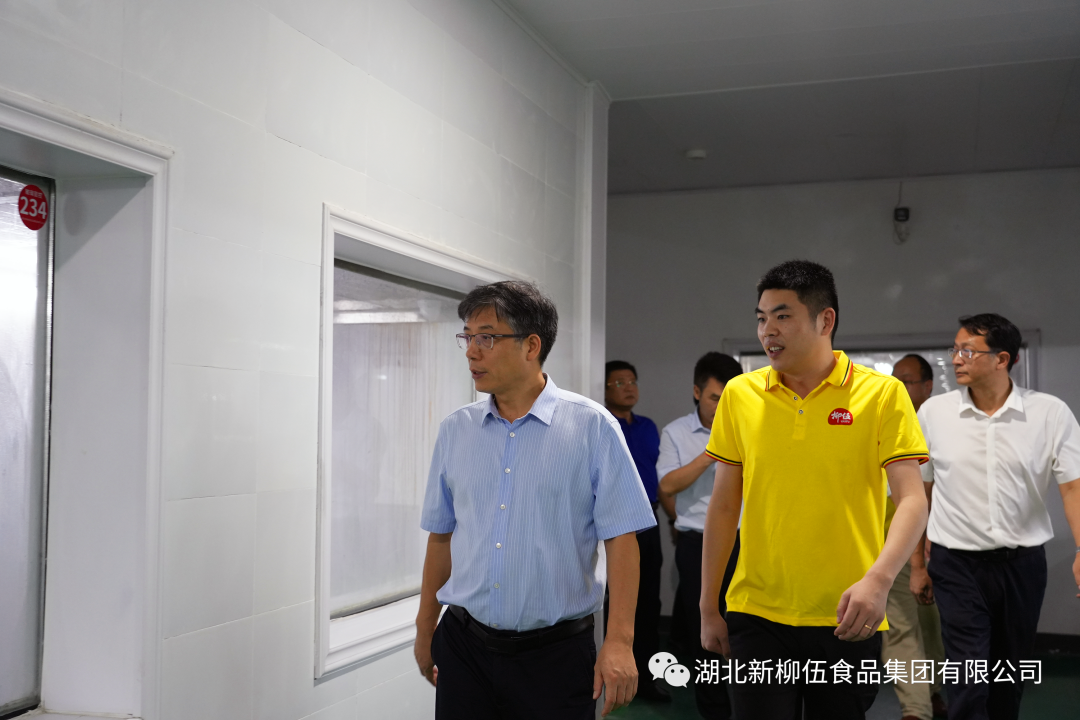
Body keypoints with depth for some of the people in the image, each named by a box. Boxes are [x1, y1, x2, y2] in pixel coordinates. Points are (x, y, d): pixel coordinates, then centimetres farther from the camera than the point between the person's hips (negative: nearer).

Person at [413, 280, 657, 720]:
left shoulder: (592, 427, -6)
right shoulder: (455, 431, 6)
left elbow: (621, 538, -9)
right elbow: (441, 536, 13)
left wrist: (619, 642, -14)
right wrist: (424, 630, 14)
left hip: (555, 651, -3)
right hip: (463, 645, 4)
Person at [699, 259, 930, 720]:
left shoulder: (882, 393, -4)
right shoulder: (739, 394, 3)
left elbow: (912, 500, -10)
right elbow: (723, 506, 7)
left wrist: (878, 579, -27)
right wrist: (708, 607, 7)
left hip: (847, 620, -1)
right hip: (757, 614, 1)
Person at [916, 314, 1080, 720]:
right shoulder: (933, 413, -2)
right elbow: (919, 492, 6)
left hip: (1023, 563, 1)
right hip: (957, 564, -1)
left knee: (1009, 678, 14)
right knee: (968, 684, -7)